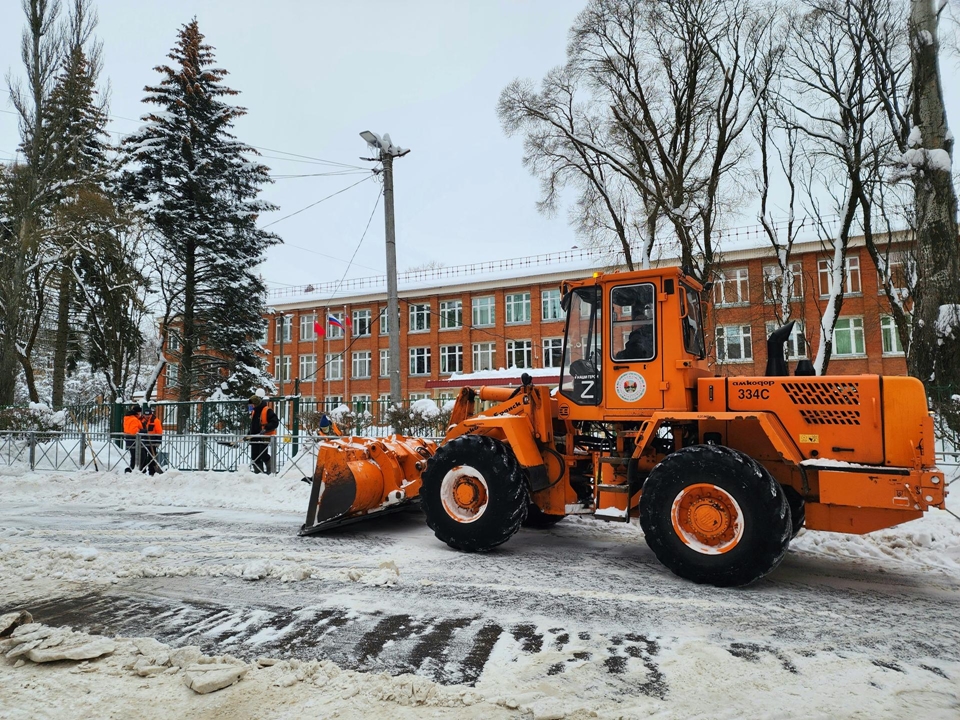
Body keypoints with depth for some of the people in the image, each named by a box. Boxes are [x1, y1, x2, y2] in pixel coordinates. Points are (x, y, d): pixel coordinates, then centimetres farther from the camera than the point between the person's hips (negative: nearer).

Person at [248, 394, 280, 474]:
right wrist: (249, 434, 18)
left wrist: (266, 428, -27)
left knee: (263, 455, -12)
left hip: (265, 437, -8)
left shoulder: (268, 411, -12)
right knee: (254, 456, 7)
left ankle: (270, 470, 7)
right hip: (255, 437, 8)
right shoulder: (253, 412, 15)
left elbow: (275, 422, -18)